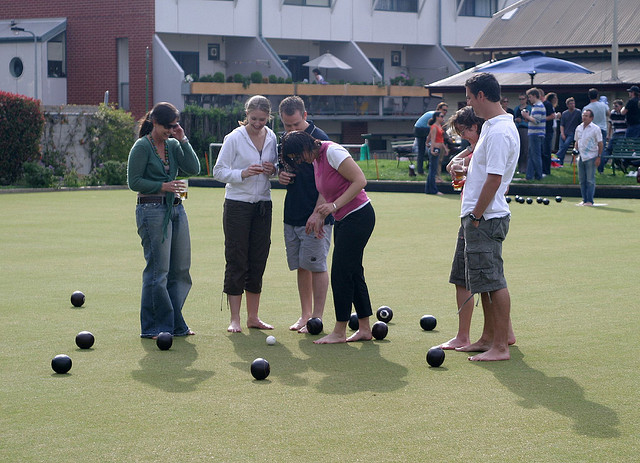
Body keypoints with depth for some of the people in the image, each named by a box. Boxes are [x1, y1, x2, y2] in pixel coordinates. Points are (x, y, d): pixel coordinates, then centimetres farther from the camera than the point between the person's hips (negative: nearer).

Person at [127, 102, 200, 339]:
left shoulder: (173, 145, 14)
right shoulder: (142, 147, -5)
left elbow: (194, 168, 3)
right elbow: (134, 181, -7)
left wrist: (183, 140, 0)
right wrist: (162, 186, -15)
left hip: (176, 209, 7)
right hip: (152, 210, -7)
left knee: (181, 269, 7)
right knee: (158, 270, -7)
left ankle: (175, 325, 16)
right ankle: (153, 327, 1)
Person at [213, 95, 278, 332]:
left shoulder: (271, 138, 7)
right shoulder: (234, 138, -7)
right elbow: (219, 171, -7)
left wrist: (274, 169, -5)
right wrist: (243, 173, -23)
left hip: (263, 205, 5)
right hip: (238, 204, -5)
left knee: (258, 260, 6)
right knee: (237, 261, -3)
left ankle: (253, 317, 14)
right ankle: (235, 319, 1)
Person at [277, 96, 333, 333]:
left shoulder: (319, 139, -12)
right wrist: (281, 175, 0)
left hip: (315, 217, -7)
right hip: (292, 215, 7)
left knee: (316, 265, -4)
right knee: (300, 266, 11)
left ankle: (317, 318, 2)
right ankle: (305, 315, 19)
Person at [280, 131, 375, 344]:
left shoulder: (333, 152, -19)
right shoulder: (316, 158, 9)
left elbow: (360, 180, -21)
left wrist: (334, 205, -23)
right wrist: (318, 214, 1)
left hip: (358, 217, -10)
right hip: (344, 220, 10)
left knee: (341, 273, -7)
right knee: (353, 272, 10)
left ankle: (339, 331, 0)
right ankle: (364, 328, 16)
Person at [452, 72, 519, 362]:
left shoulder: (499, 132, -18)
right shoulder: (491, 126, 15)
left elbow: (494, 179, -22)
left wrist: (476, 216, -18)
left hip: (486, 218, -11)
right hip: (479, 217, 11)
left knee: (493, 282, -9)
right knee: (485, 282, 17)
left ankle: (501, 347, -7)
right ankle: (488, 338, 26)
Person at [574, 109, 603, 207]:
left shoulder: (595, 129, -5)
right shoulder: (579, 128, 11)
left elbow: (600, 144, -4)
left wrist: (598, 157, -9)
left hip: (591, 157, -6)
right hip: (581, 157, 6)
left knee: (590, 180, -5)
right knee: (582, 180, 7)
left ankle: (590, 201, -2)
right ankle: (584, 200, 14)